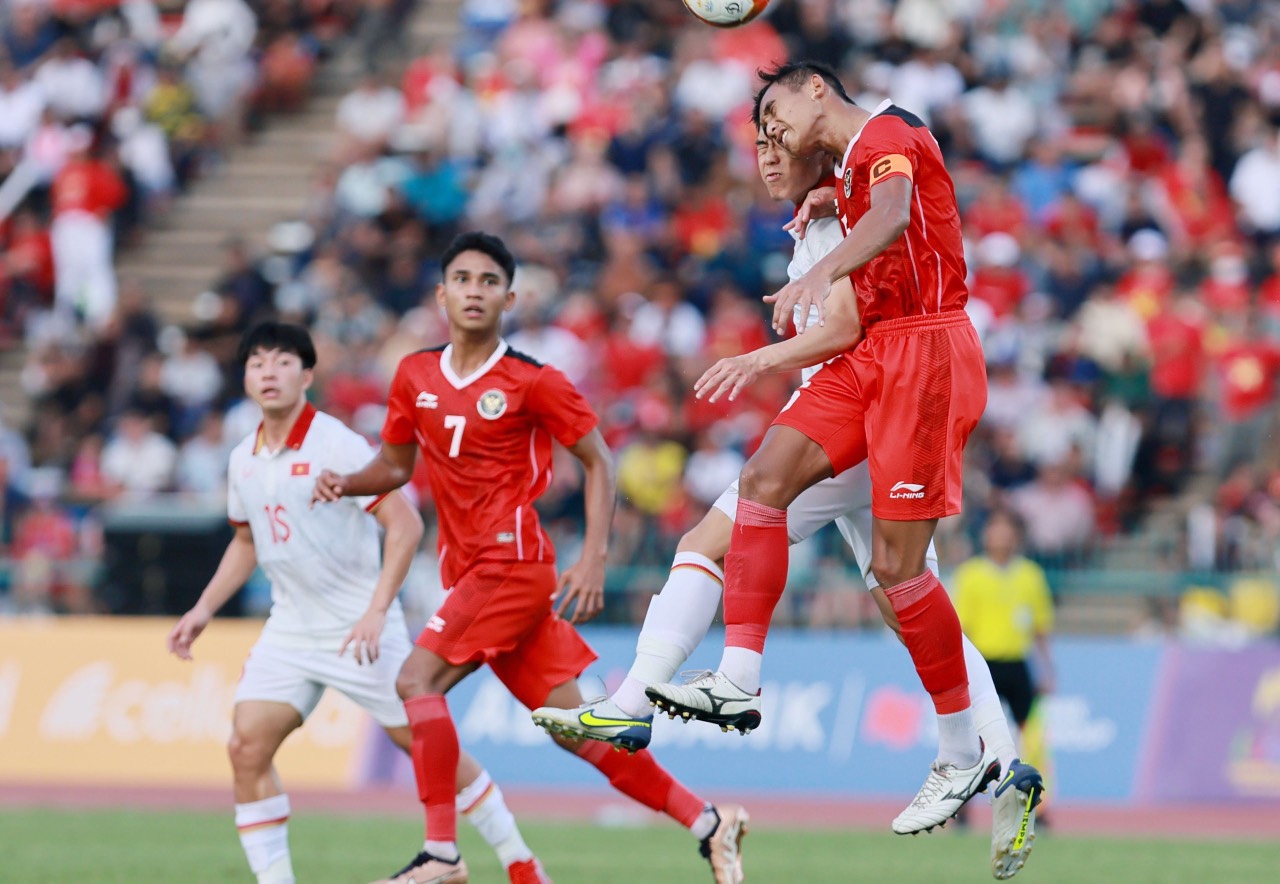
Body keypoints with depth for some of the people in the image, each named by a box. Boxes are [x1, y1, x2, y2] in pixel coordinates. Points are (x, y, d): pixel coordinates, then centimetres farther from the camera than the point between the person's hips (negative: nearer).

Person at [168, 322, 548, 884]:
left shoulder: (336, 446, -15)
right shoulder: (245, 459, 5)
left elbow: (405, 526, -19)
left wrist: (376, 611, -26)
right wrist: (203, 610, 15)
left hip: (360, 626, -6)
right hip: (290, 624, 6)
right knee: (246, 748, -10)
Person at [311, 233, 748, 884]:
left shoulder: (533, 382, -8)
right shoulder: (416, 376, 9)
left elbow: (598, 462, -3)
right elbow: (396, 464, 21)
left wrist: (593, 560, -12)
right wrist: (346, 484, -1)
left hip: (512, 562, -6)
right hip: (466, 571, 6)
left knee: (417, 680, -19)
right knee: (570, 725, 6)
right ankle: (708, 823, 15)